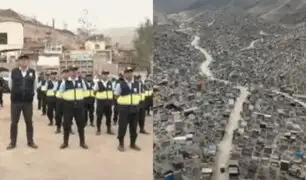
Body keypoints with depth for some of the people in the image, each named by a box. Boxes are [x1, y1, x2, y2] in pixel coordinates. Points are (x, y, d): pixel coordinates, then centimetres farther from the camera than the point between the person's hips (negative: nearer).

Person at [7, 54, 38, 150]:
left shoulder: (33, 72, -1)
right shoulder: (13, 72, -3)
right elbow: (10, 85, 12)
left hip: (28, 101, 1)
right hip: (15, 101, 0)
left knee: (29, 122, 9)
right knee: (14, 122, 7)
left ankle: (30, 141, 21)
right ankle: (12, 142, 19)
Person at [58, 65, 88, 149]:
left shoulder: (81, 81, 3)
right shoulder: (65, 82, -3)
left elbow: (84, 91, 16)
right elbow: (61, 91, 10)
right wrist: (66, 98, 8)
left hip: (79, 104, 2)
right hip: (68, 104, -1)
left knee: (81, 123, 7)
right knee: (66, 123, 3)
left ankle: (82, 142, 19)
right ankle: (65, 142, 18)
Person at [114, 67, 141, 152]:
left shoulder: (137, 84, 5)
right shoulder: (120, 84, -6)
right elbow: (116, 96, 2)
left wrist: (136, 102, 7)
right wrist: (122, 102, 1)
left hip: (135, 108, 4)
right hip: (124, 108, -4)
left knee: (134, 127, 11)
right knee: (122, 127, 2)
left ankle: (133, 144, 25)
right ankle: (121, 144, 17)